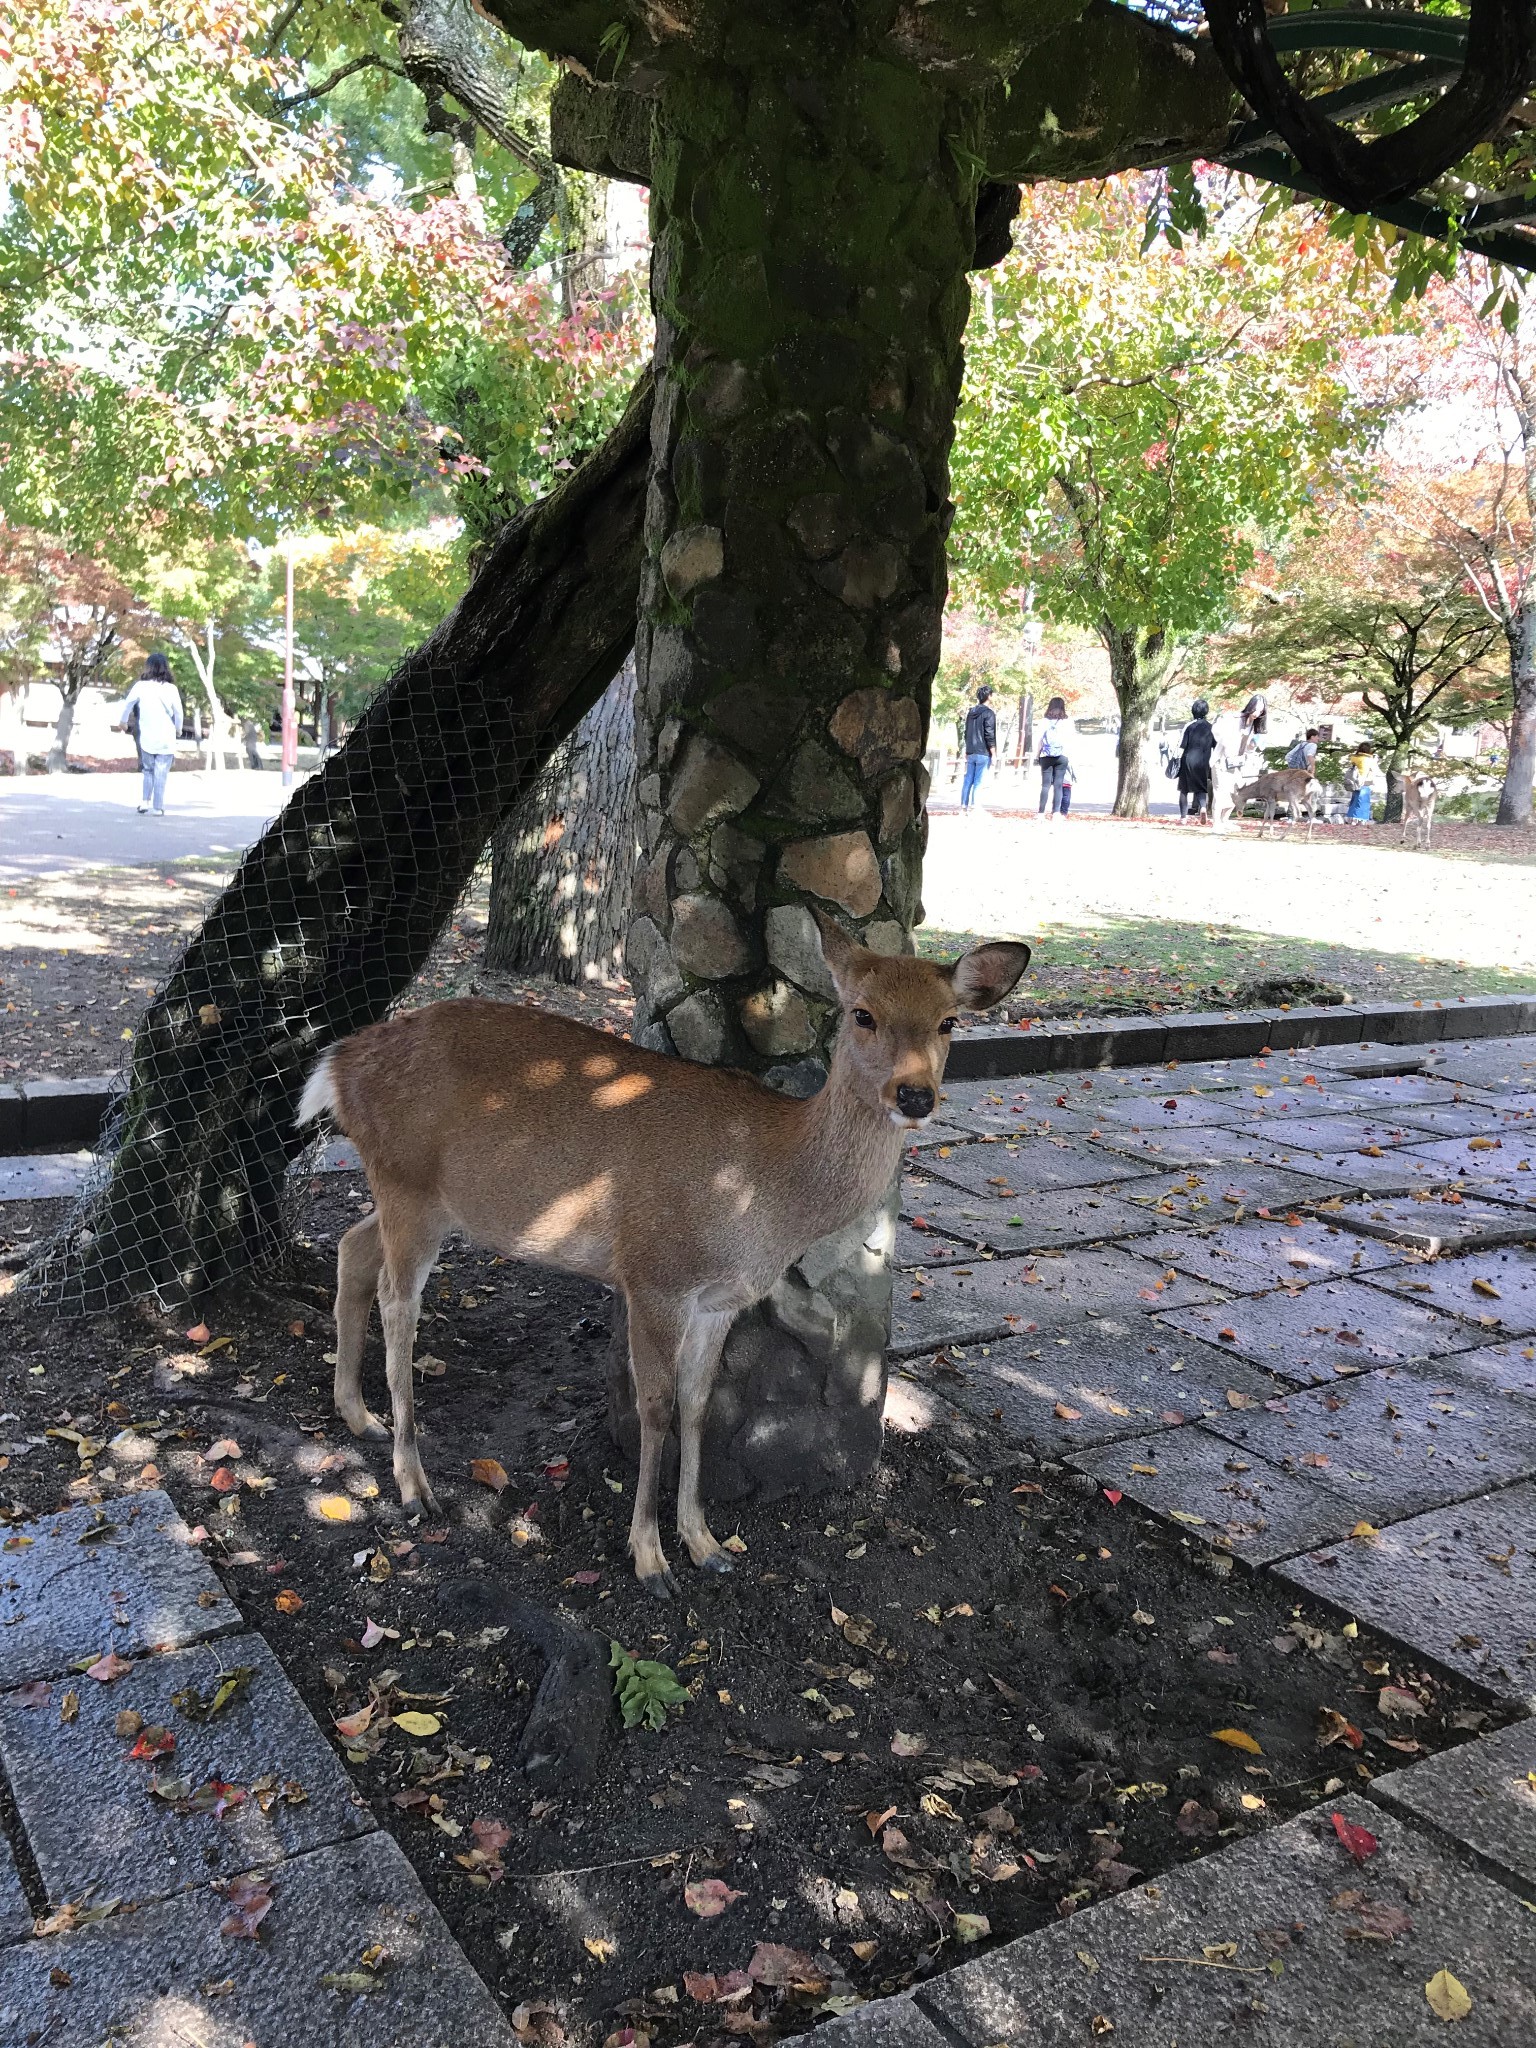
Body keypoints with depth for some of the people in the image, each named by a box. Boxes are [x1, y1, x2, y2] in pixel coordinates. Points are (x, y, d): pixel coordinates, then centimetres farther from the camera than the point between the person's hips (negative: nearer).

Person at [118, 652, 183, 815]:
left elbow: (127, 704, 7)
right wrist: (178, 729, 16)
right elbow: (178, 712, -2)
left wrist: (123, 722, 25)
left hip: (147, 738, 2)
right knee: (161, 774, 2)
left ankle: (145, 802, 6)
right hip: (167, 739, -1)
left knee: (148, 771, 18)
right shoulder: (171, 688, -7)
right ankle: (158, 808, -1)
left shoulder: (141, 686, -3)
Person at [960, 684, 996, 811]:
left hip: (970, 752, 7)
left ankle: (964, 805, 8)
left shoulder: (971, 712, 12)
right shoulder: (988, 713, -10)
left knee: (968, 780, 8)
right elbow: (989, 735, -13)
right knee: (979, 781, -5)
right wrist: (993, 754, -9)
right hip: (983, 753, -7)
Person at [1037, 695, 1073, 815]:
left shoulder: (1045, 721, 1)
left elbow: (1041, 739, 1)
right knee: (1058, 785, 0)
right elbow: (1069, 740, 2)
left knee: (1045, 784, 2)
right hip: (1061, 756, -1)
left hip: (1046, 756, 1)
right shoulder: (1067, 722, 1)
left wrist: (1037, 755, 8)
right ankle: (1056, 812, -5)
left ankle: (1041, 813, -2)